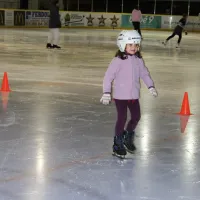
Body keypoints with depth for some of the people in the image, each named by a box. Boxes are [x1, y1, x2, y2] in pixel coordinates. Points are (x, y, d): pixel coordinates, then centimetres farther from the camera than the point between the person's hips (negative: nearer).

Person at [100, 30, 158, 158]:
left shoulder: (138, 60, 3)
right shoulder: (118, 60, -13)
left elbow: (144, 74, 14)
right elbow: (108, 76, -13)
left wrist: (151, 86, 5)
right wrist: (106, 93, -17)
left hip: (134, 95, 5)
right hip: (120, 95, -5)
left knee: (136, 116, 9)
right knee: (122, 118, -3)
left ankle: (128, 137, 33)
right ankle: (118, 144, 12)